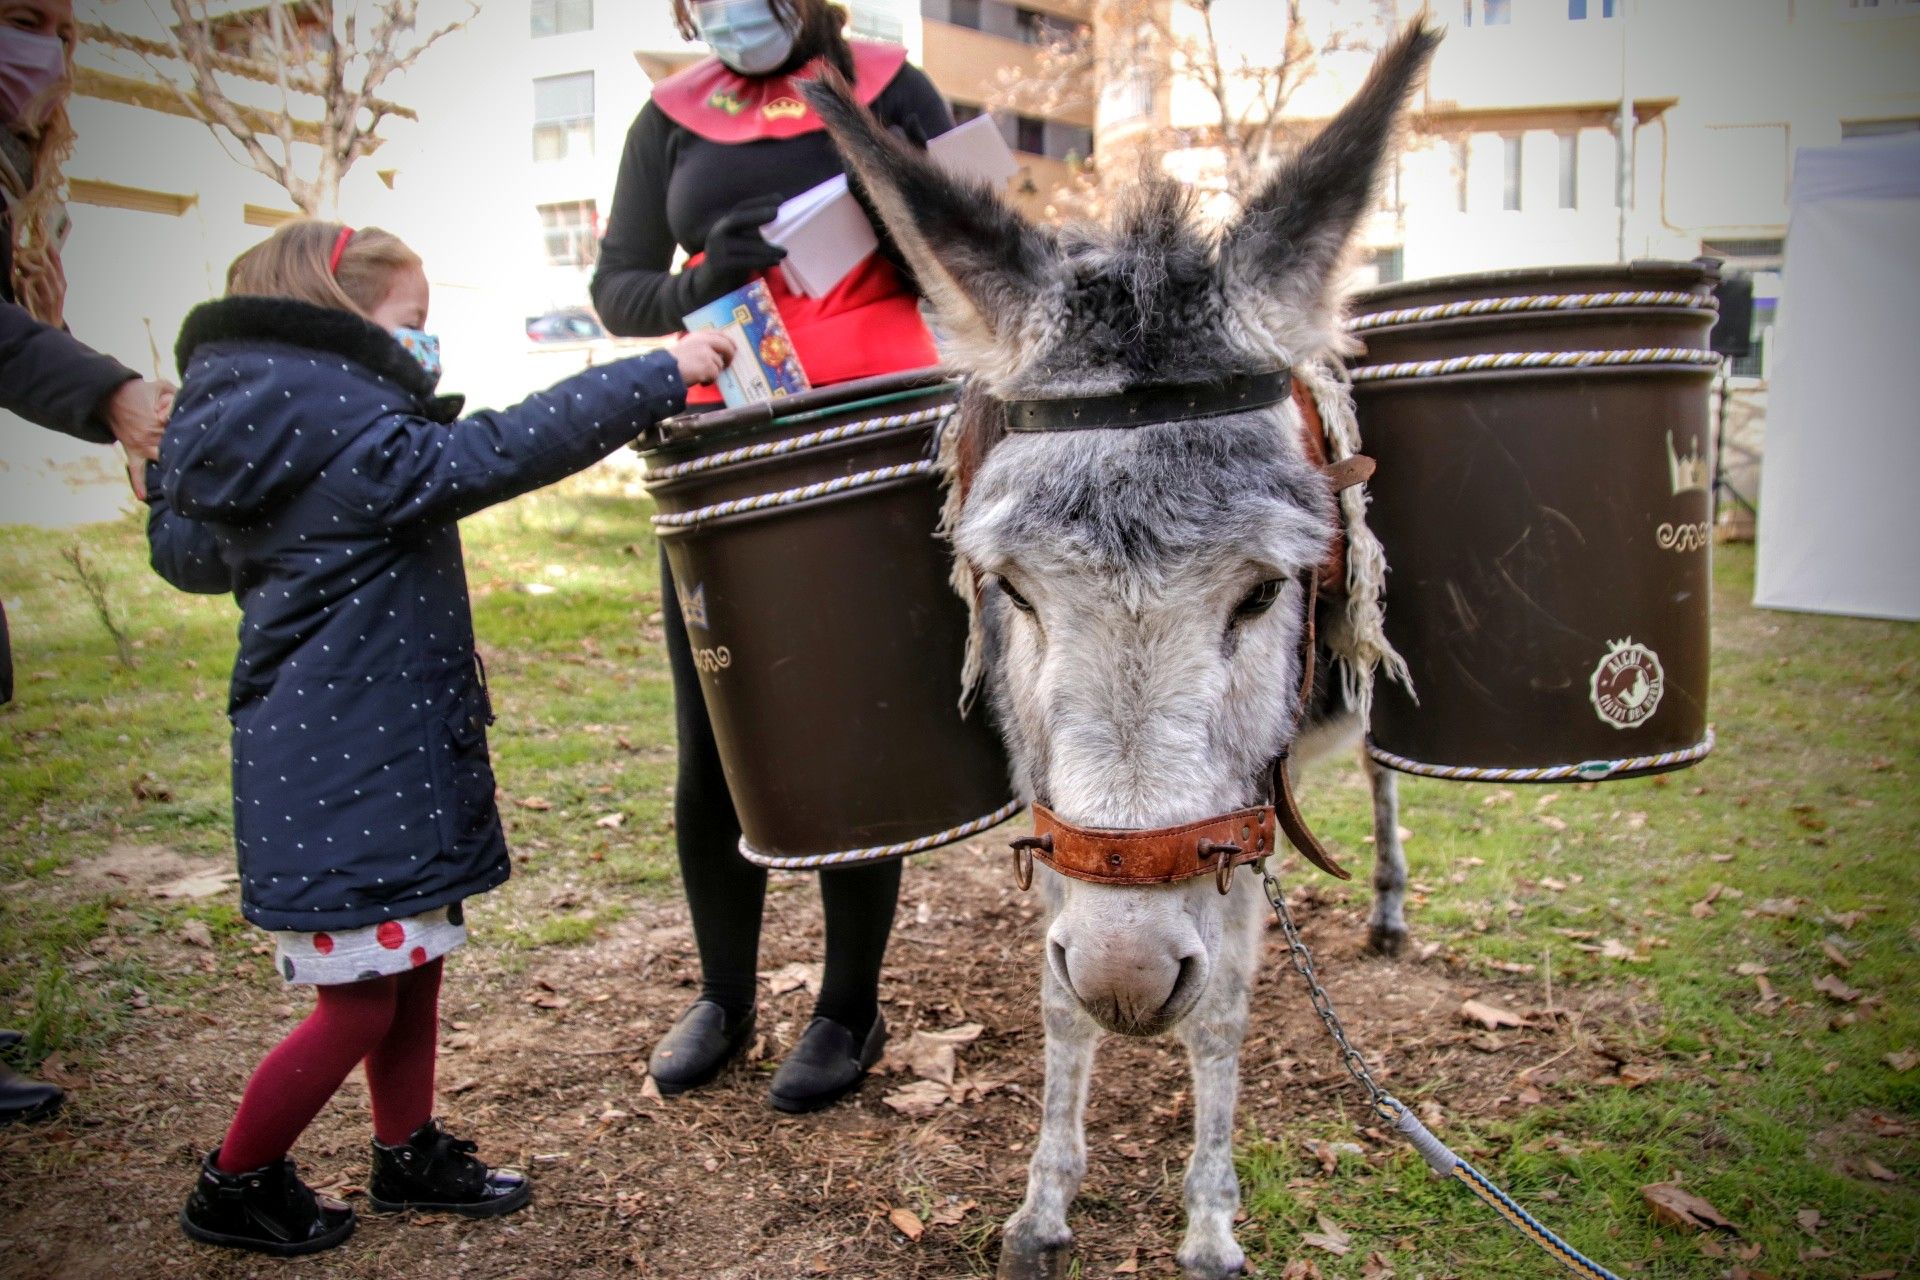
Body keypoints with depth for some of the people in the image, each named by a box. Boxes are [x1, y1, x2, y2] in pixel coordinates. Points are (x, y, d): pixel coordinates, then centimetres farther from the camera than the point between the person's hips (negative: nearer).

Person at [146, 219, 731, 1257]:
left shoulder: (244, 451, 11)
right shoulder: (359, 439, -19)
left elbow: (187, 557, 25)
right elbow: (501, 452, -31)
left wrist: (165, 482, 43)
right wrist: (661, 375, -29)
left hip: (325, 756, 10)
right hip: (348, 779, -10)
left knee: (410, 966, 20)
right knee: (359, 1003, 4)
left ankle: (408, 1153, 35)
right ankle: (234, 1187, 23)